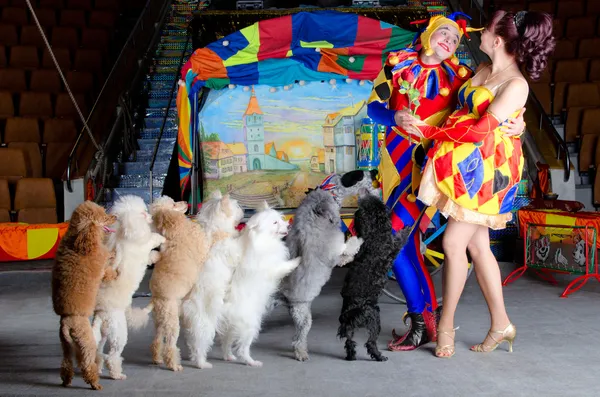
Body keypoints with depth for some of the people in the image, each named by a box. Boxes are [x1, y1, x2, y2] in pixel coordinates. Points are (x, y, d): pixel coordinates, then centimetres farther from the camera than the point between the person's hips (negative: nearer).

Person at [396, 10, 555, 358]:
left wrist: (428, 131, -14)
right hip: (464, 167, 8)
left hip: (486, 170, -8)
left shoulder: (516, 85, -15)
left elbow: (479, 131, -19)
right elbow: (460, 111, 19)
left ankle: (446, 325, 7)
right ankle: (501, 324, 20)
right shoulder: (482, 71, 10)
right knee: (478, 246, 9)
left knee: (454, 243, -8)